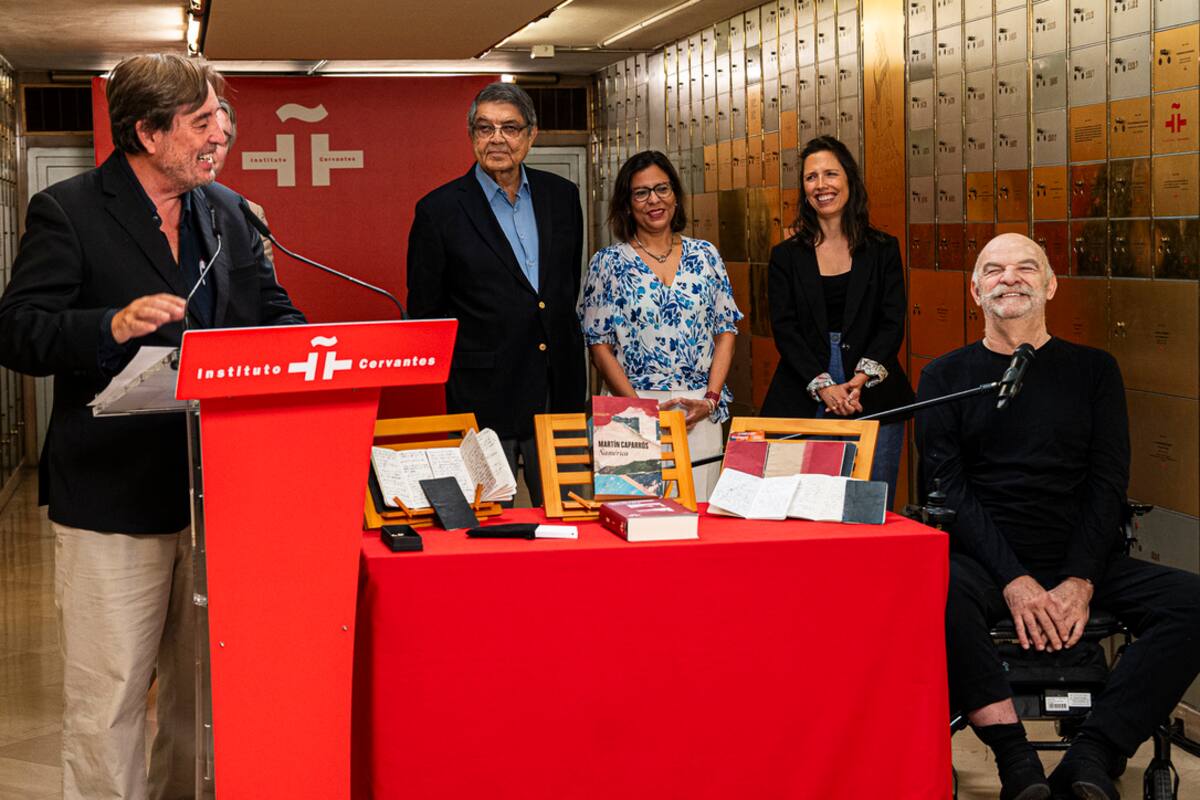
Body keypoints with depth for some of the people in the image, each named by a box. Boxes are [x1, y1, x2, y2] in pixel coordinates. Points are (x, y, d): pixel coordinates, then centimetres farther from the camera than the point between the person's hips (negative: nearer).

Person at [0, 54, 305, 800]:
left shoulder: (227, 211, 12)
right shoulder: (66, 211, -5)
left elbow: (272, 315, 14)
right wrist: (113, 325, -28)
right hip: (113, 498, -5)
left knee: (207, 694, 15)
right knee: (107, 703, 0)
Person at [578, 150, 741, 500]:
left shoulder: (705, 256, 9)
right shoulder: (608, 262, 2)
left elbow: (726, 331, 10)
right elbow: (599, 346, -1)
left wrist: (711, 398, -4)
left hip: (701, 412, 2)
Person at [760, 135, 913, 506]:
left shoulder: (883, 249, 8)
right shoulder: (786, 256, 9)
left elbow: (893, 323, 2)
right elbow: (784, 329, 1)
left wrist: (861, 379, -15)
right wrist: (823, 387, -14)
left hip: (874, 400, 0)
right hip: (803, 404, 0)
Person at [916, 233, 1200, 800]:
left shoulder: (1093, 370, 14)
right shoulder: (945, 377, 11)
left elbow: (1108, 483, 6)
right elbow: (948, 487, 0)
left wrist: (1080, 582, -11)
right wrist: (1013, 581, -15)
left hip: (1082, 561, 2)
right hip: (984, 559, -2)